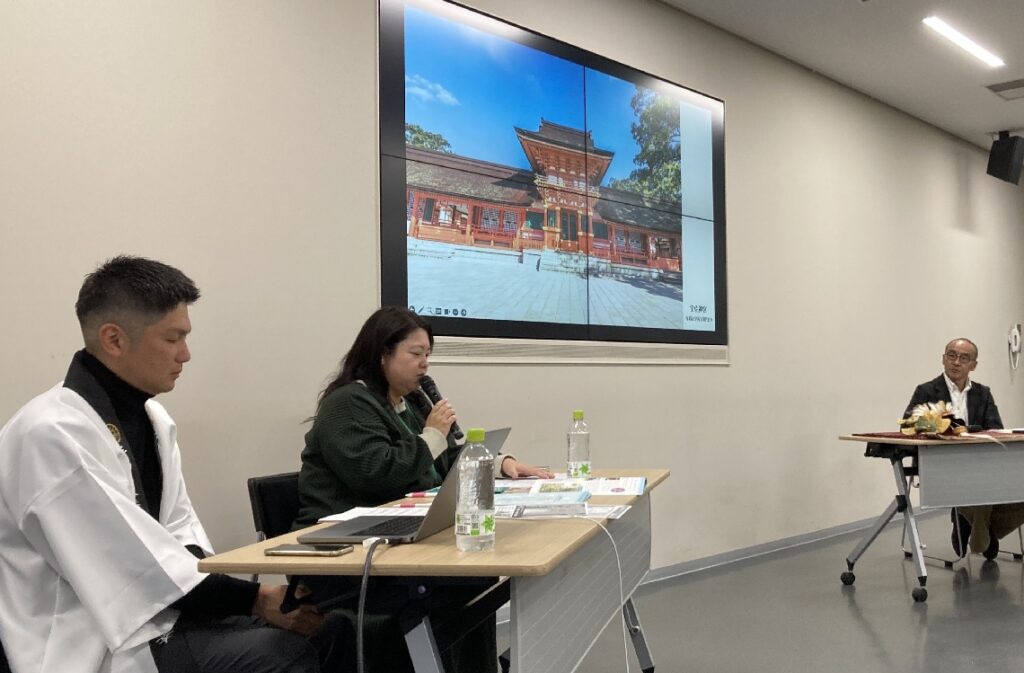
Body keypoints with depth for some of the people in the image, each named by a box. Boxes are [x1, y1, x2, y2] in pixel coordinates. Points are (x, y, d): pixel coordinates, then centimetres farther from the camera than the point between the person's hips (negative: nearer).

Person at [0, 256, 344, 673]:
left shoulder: (152, 417, 9)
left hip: (158, 611, 9)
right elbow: (139, 568, -23)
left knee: (318, 628, 1)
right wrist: (255, 600, -18)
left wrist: (249, 599, -9)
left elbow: (178, 534, 9)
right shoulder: (53, 434, -20)